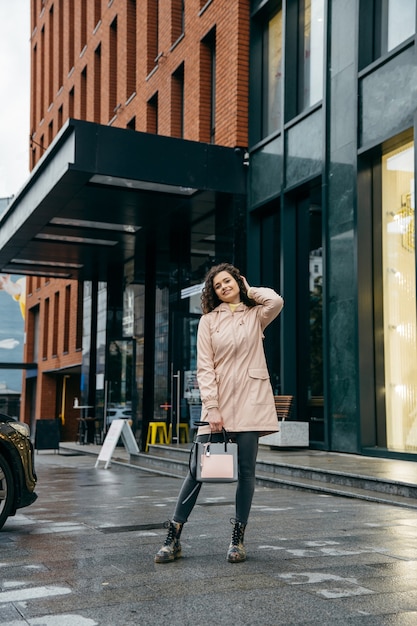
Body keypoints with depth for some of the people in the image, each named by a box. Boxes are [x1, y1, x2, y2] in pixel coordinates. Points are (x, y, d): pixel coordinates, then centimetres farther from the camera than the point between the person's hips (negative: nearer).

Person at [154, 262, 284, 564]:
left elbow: (276, 301, -13)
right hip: (218, 403, 0)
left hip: (250, 402, 0)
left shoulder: (255, 316, 11)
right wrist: (212, 409, -9)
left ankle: (238, 539, 11)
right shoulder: (209, 320, 8)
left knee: (246, 470, 0)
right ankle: (173, 539, 5)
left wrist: (249, 290, 6)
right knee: (198, 469, -2)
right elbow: (205, 368, 1)